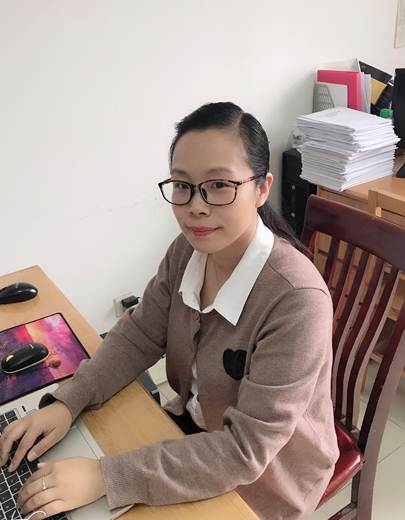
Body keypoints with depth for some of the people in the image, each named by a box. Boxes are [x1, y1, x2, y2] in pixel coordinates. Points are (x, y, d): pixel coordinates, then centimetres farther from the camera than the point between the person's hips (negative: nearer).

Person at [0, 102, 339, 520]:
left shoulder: (296, 300, -33)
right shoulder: (188, 250, -13)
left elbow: (246, 451, -29)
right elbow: (138, 335, -2)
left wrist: (105, 477, -32)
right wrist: (67, 402, -15)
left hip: (267, 477, -4)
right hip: (198, 424, 5)